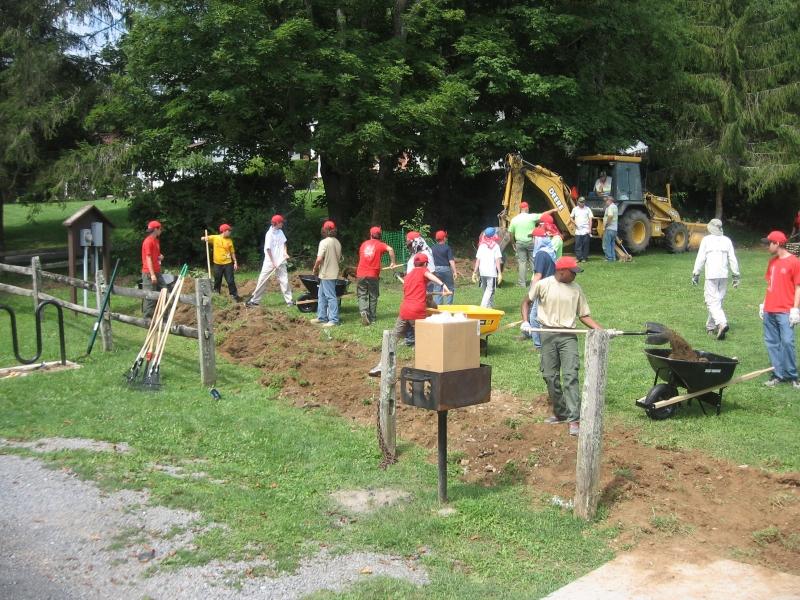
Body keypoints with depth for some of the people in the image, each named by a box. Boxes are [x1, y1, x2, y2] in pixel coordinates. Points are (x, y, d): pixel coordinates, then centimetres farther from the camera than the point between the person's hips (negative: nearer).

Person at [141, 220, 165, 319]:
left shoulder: (156, 240, 16)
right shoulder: (148, 241, -13)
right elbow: (148, 258, -17)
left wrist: (160, 257, 5)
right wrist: (152, 274, -20)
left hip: (157, 272, 9)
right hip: (149, 273, -9)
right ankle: (147, 317, 0)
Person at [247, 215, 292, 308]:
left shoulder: (280, 232, 6)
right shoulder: (269, 234, -13)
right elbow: (268, 249, -14)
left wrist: (285, 253, 1)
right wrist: (273, 263, -15)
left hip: (280, 261, 6)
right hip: (270, 262, -5)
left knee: (284, 281, 4)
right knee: (262, 281, -1)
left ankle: (289, 300, 9)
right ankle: (254, 300, 5)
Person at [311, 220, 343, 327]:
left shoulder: (324, 242, -16)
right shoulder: (337, 242, 9)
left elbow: (319, 259, -21)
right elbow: (340, 258, 16)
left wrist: (315, 268, -5)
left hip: (326, 274, -9)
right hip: (334, 272, 9)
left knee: (331, 297, -6)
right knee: (321, 295, 18)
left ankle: (334, 319, -3)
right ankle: (322, 317, 24)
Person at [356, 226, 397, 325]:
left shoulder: (364, 244, 13)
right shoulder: (380, 244, 2)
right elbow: (390, 249, -18)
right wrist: (392, 262, -9)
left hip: (361, 274, 2)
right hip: (373, 275, -2)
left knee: (362, 295, 6)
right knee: (373, 297, 9)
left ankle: (363, 311, -18)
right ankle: (372, 318, 13)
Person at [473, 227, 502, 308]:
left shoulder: (481, 246, 9)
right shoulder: (495, 246, -2)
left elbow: (477, 260, 6)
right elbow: (497, 261, -8)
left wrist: (475, 272, 8)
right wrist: (500, 273, -7)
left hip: (482, 272, 5)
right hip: (492, 272, -4)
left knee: (486, 290, 17)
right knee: (489, 290, -5)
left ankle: (490, 306, 23)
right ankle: (483, 306, -18)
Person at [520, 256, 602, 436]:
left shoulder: (576, 289, 4)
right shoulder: (543, 285, -2)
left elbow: (584, 315, 8)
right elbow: (526, 302, 12)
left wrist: (601, 330, -5)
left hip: (568, 336, 0)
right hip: (548, 334, 0)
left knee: (570, 375, -11)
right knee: (550, 376, 6)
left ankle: (574, 419, -13)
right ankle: (560, 413, 22)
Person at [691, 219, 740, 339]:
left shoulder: (706, 240, -3)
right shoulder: (727, 240, 7)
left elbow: (700, 258, -4)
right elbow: (732, 259, 7)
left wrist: (695, 274, 2)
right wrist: (736, 275, 13)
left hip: (711, 275, -4)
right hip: (724, 275, 4)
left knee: (713, 302, -7)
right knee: (718, 301, 14)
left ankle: (722, 323, -28)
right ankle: (711, 327, 21)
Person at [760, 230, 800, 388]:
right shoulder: (772, 261, 14)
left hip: (785, 312, -7)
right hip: (769, 310, 7)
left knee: (787, 341, -12)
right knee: (771, 342, 6)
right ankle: (778, 374, 13)